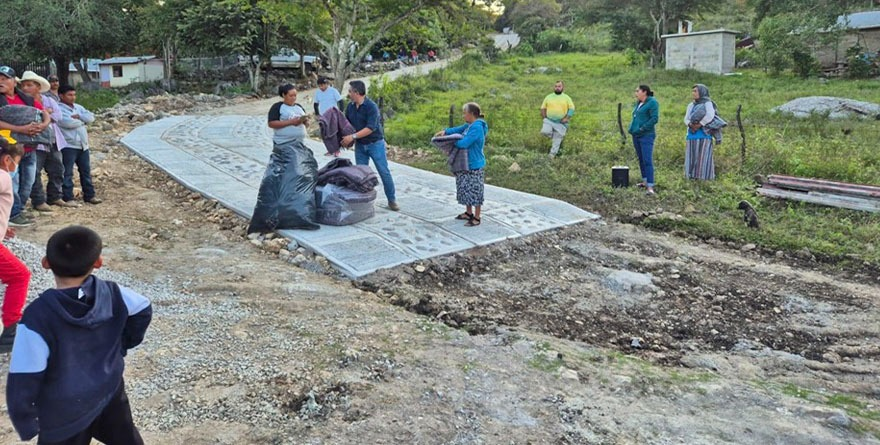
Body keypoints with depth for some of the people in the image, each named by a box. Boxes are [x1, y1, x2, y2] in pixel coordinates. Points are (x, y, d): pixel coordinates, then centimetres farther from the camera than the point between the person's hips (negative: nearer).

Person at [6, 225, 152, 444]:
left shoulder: (37, 318, -29)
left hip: (64, 417, -4)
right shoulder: (112, 294, -15)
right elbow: (143, 310, 6)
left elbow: (23, 381, -24)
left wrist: (26, 424, -8)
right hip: (110, 393, 5)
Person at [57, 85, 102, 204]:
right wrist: (83, 120, -5)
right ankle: (67, 198, 3)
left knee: (86, 171, 12)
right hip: (68, 146, -7)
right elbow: (68, 122, -22)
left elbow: (91, 117, 2)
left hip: (83, 145, 7)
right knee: (67, 173, -2)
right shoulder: (59, 109, -8)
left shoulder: (78, 107, 15)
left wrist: (78, 116, -12)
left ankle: (89, 195, 19)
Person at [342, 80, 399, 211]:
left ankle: (392, 200, 6)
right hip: (360, 145, 6)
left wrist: (353, 137, -27)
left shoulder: (371, 107, -19)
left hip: (375, 143, -6)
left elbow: (370, 128, -25)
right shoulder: (350, 107, 2)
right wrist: (344, 138, -4)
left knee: (384, 172, -2)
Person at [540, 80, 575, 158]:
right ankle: (556, 137, 8)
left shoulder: (566, 98, 4)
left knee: (557, 141, -2)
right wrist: (544, 118, 0)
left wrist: (567, 118, -12)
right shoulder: (549, 97, 8)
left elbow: (572, 108, 0)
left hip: (560, 123, -2)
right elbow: (543, 108, 12)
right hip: (549, 121, 2)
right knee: (545, 131, -24)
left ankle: (552, 156, 10)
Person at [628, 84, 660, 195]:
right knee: (641, 159, 13)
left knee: (647, 160, -12)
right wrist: (632, 128, 10)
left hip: (646, 136, -8)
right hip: (636, 136, 8)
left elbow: (655, 118, -15)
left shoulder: (652, 102, -8)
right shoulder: (638, 103, 15)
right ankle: (645, 181, 24)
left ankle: (650, 187, -15)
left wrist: (642, 128, -15)